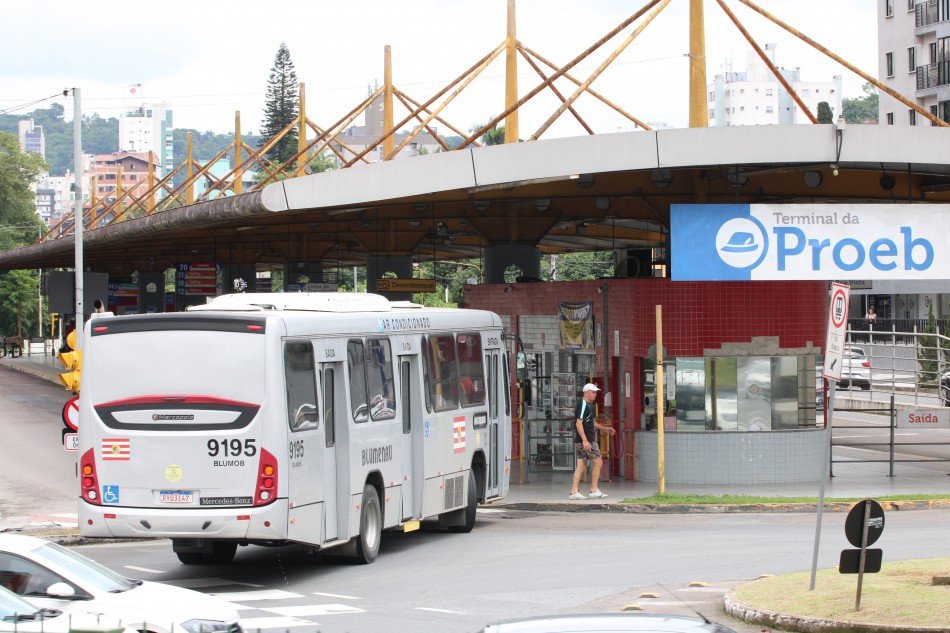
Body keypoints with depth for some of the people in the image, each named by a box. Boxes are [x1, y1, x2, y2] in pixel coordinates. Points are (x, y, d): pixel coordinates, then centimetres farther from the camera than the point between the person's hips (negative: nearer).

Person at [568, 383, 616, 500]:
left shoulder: (589, 405, 19)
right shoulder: (583, 405, -14)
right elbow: (578, 423, -21)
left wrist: (604, 429, 29)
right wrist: (585, 440, -26)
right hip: (585, 440, -10)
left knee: (581, 465, 7)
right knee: (597, 462, -3)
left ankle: (574, 491, 5)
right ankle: (594, 490, 1)